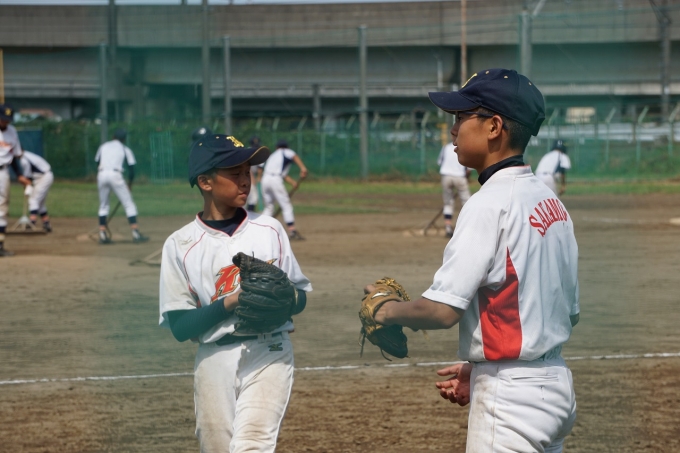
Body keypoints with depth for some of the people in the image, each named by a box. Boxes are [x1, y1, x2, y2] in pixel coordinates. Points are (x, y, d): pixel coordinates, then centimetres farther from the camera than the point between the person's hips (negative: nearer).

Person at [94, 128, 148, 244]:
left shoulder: (103, 146, 20)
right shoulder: (125, 149, 12)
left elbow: (97, 161, 17)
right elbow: (131, 169, 7)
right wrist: (129, 184, 18)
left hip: (101, 175, 3)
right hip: (115, 175, -3)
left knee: (103, 205, 17)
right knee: (129, 204, 4)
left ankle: (102, 234, 8)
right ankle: (135, 233, -4)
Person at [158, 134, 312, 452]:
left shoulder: (269, 230, 4)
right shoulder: (180, 245, -1)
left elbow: (300, 296, 10)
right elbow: (180, 326, -5)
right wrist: (230, 302, -19)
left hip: (269, 353, -1)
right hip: (214, 360, 1)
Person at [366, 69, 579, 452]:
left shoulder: (491, 203, -16)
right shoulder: (552, 202, 10)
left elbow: (442, 310, -21)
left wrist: (387, 310, -2)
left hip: (510, 400, -9)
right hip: (557, 387, 9)